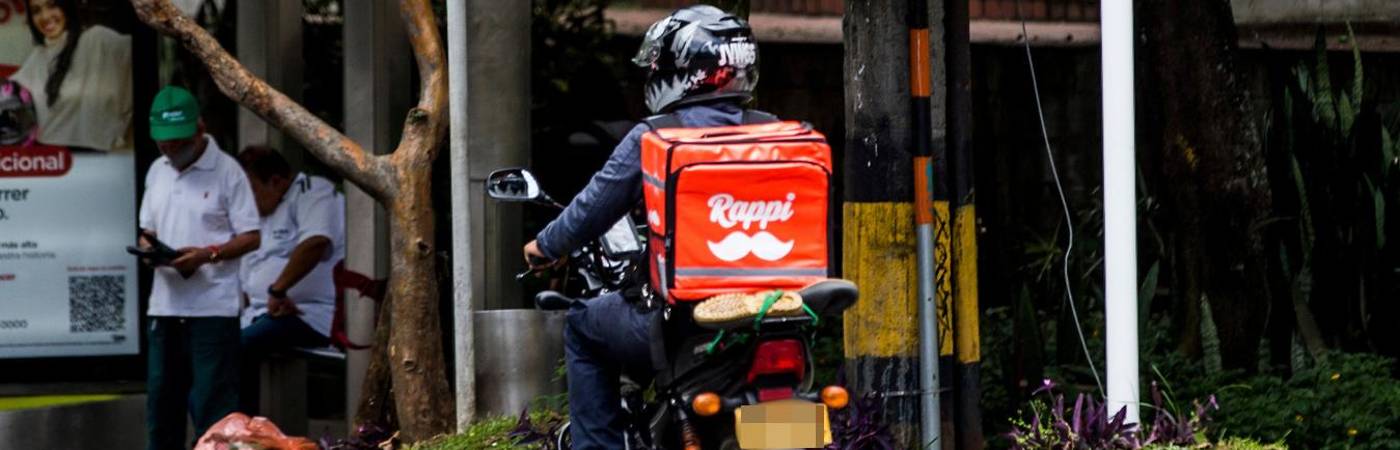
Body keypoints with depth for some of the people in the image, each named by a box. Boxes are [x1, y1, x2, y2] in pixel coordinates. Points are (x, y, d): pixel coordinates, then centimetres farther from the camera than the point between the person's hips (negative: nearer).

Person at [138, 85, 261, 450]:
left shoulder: (226, 171, -6)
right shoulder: (157, 171, 13)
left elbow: (251, 238, -7)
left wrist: (207, 254, -21)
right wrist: (147, 246, -4)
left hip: (213, 306, -6)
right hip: (165, 304, 6)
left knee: (213, 405, -7)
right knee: (162, 398, 11)